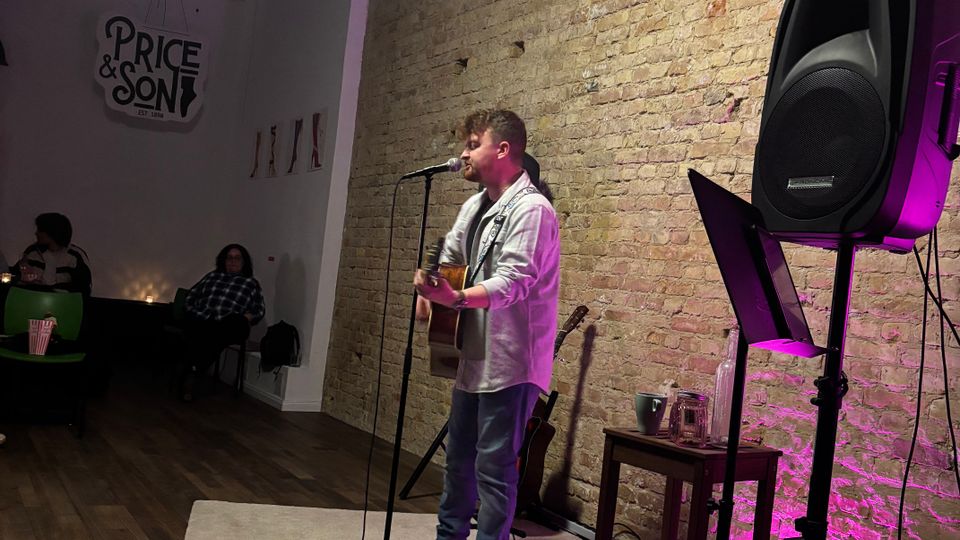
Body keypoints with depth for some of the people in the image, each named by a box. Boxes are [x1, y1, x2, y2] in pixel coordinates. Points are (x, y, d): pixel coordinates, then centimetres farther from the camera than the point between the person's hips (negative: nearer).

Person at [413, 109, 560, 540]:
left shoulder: (531, 209, -16)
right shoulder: (473, 206, 12)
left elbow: (513, 283, -26)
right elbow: (448, 260, 21)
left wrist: (456, 298, -39)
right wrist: (428, 292, 3)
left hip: (509, 363, -9)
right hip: (473, 357, 9)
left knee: (493, 467, -2)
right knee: (458, 457, 20)